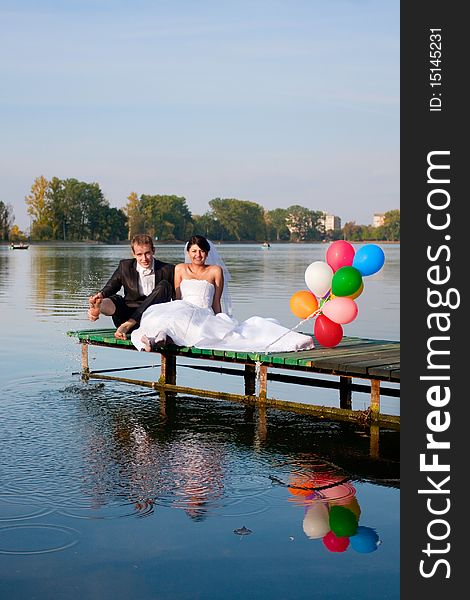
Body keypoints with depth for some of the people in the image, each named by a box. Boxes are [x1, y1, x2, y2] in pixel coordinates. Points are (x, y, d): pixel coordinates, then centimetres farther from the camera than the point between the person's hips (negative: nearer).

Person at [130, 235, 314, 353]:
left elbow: (216, 302, 15)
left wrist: (220, 322, 5)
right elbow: (177, 298, 16)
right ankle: (159, 338, -70)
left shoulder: (216, 271, 19)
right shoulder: (180, 269, 20)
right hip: (183, 311, 1)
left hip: (206, 315, -1)